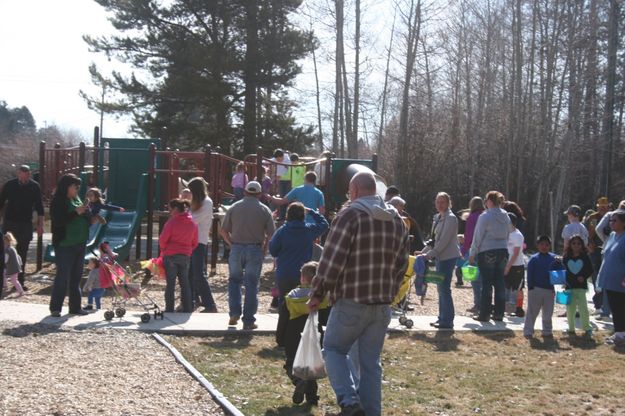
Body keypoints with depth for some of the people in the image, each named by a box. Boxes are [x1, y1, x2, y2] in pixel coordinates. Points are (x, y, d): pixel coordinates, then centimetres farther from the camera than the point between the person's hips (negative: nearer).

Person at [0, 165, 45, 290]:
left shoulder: (35, 187, -1)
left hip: (26, 224, 0)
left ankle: (20, 281, 8)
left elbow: (39, 207, 4)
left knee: (22, 254, 2)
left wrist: (40, 224, 0)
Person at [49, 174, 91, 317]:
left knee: (76, 277, 11)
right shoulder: (58, 202, -11)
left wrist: (85, 213, 2)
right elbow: (58, 221, -22)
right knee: (63, 277, -6)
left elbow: (84, 219, 23)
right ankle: (55, 308, 3)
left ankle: (75, 307, 18)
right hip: (65, 245, -8)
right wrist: (76, 212, -25)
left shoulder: (77, 200, 12)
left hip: (79, 243, 8)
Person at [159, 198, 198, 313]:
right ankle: (187, 309, 10)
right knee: (185, 283, 10)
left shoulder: (172, 222, -12)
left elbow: (162, 240, -9)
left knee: (170, 283, 3)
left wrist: (164, 250, 9)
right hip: (185, 256, 4)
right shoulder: (192, 224, 5)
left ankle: (169, 309, 5)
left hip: (170, 255, -4)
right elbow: (194, 242, 10)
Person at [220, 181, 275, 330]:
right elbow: (271, 234, -5)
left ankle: (234, 313, 7)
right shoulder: (264, 210, 0)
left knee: (234, 280, 19)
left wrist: (232, 244, 13)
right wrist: (264, 249, 8)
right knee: (251, 285, 5)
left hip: (236, 249, 1)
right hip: (255, 249, -1)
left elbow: (223, 231, 3)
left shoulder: (234, 207, 4)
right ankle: (248, 321, 6)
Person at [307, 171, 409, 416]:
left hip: (351, 302, -6)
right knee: (371, 363, 12)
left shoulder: (350, 215, -11)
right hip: (382, 306, 6)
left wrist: (318, 294, -5)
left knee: (333, 349, 10)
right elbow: (401, 264, 14)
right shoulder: (396, 220, 11)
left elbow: (332, 260, -14)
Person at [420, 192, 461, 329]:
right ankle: (442, 318, 18)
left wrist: (429, 255, -20)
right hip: (440, 256, 9)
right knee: (441, 288, 11)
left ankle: (447, 320, -3)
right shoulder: (437, 217, 14)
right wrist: (424, 251, 15)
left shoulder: (451, 218, -13)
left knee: (444, 288, -8)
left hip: (448, 257, -9)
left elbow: (444, 241, -19)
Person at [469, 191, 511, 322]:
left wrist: (472, 254, -1)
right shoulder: (506, 217, 8)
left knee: (486, 284, -1)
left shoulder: (485, 217, -11)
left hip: (487, 252, -6)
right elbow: (507, 235, 13)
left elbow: (477, 237, -8)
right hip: (503, 252, 6)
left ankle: (484, 314, 2)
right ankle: (499, 313, 13)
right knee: (500, 283, 9)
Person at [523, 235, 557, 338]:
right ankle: (528, 331, 6)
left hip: (549, 289, 3)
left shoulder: (554, 258, 4)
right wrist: (530, 288, -8)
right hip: (536, 289, -3)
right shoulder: (534, 259, -4)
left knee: (548, 313, 11)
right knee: (532, 312, 1)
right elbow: (530, 275, -5)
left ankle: (547, 331, 22)